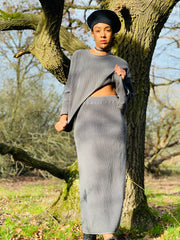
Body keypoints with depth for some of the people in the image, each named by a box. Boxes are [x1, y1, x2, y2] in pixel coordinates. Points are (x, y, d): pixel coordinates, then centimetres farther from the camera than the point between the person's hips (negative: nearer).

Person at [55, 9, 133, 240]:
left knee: (113, 174, -5)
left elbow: (127, 96, 14)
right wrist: (64, 117, -2)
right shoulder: (80, 56, 14)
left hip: (113, 117, 1)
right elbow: (71, 89, 11)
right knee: (91, 173, -10)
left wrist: (123, 79, -6)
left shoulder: (120, 64, 15)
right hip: (88, 118, -1)